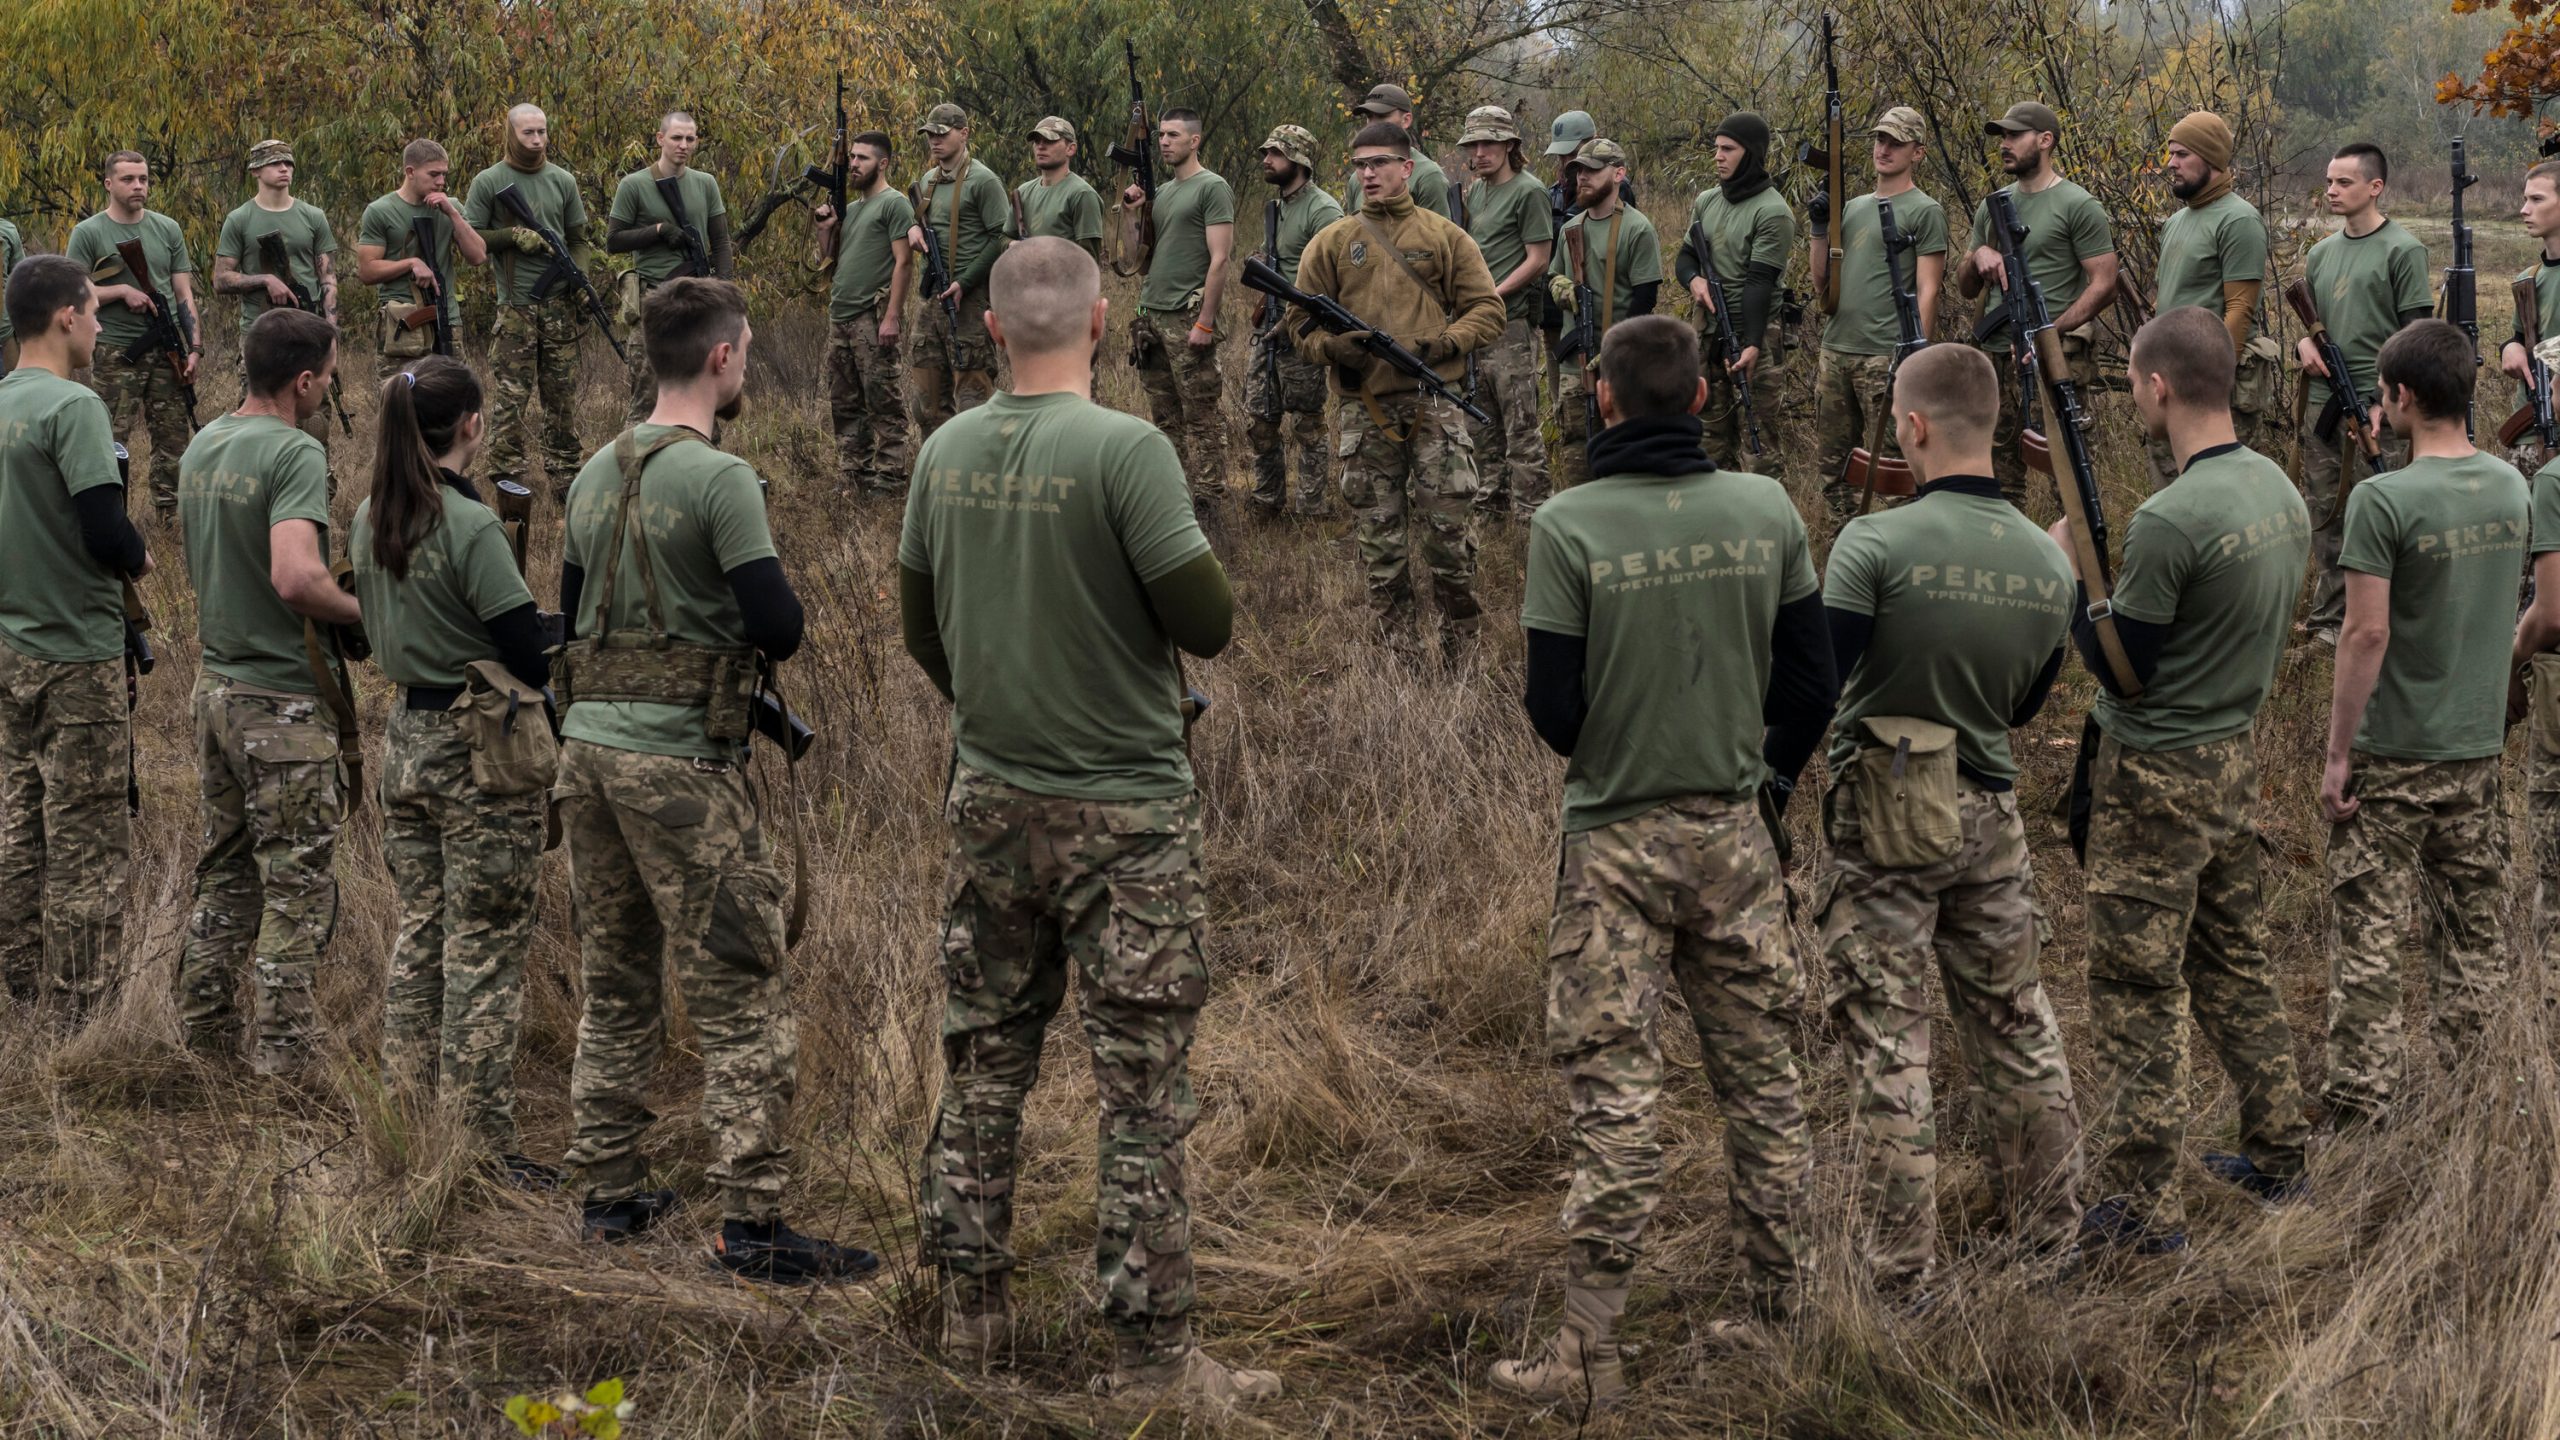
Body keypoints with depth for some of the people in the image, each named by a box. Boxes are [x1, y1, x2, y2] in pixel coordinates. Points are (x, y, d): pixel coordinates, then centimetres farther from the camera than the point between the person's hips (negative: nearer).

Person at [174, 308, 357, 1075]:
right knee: (297, 880, 1)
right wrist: (361, 610, -16)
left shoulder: (201, 446, 8)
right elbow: (296, 577, -32)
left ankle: (203, 1019, 26)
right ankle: (283, 1045, 4)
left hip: (217, 684, 8)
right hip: (285, 698, -8)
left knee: (227, 866, 19)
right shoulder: (295, 453, -19)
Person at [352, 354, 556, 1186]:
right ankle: (483, 1147, 4)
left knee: (418, 938, 14)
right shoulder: (470, 526, -18)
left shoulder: (368, 523, 6)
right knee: (484, 953, -1)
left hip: (405, 738, 7)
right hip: (481, 745, -7)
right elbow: (528, 656, -18)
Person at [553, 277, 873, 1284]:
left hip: (586, 745, 8)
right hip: (681, 760, -8)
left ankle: (606, 1192, 22)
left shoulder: (595, 474, 11)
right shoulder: (719, 480, -13)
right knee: (742, 998, -4)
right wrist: (775, 617, 4)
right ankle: (751, 1221, -4)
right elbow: (778, 625, -17)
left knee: (614, 987, 16)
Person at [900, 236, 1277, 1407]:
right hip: (1124, 812, -5)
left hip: (989, 800, 5)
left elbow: (921, 629, 12)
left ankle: (970, 1319, 22)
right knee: (1141, 1089, 0)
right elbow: (1208, 624, -16)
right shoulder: (1126, 449, -15)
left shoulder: (945, 454, 3)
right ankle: (1150, 1354, 4)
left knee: (983, 1068, 15)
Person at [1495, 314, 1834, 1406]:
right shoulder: (1767, 510, -1)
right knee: (1763, 1081, 13)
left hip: (1616, 844, -3)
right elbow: (1812, 681, 4)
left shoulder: (1568, 526, -12)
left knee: (1615, 1097, -1)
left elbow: (1553, 712, -10)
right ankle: (1782, 1314, 23)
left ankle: (1589, 1350, 2)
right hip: (1734, 837, 3)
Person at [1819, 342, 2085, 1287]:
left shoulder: (1876, 545, -18)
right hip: (1991, 814, 5)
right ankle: (2052, 1231, 28)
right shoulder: (2048, 562, 0)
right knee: (2014, 1024, 17)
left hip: (1884, 818, -5)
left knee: (1888, 1038, 2)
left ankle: (1900, 1263, 6)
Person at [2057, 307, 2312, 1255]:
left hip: (2158, 782, -8)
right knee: (2235, 961, 21)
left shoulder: (2169, 521, -24)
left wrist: (2069, 578, -5)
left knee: (2138, 992, -1)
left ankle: (2141, 1205, 4)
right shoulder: (2280, 487, 3)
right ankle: (2277, 1155, 32)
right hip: (2237, 756, 9)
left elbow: (2120, 670, -18)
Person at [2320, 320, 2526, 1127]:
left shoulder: (2384, 501, -17)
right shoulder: (2511, 489, 3)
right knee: (2472, 930, 13)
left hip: (2395, 753, -6)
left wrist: (2337, 753, -12)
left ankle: (2364, 1104, 1)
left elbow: (2367, 634, -17)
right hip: (2479, 745, 6)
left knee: (2369, 937, 0)